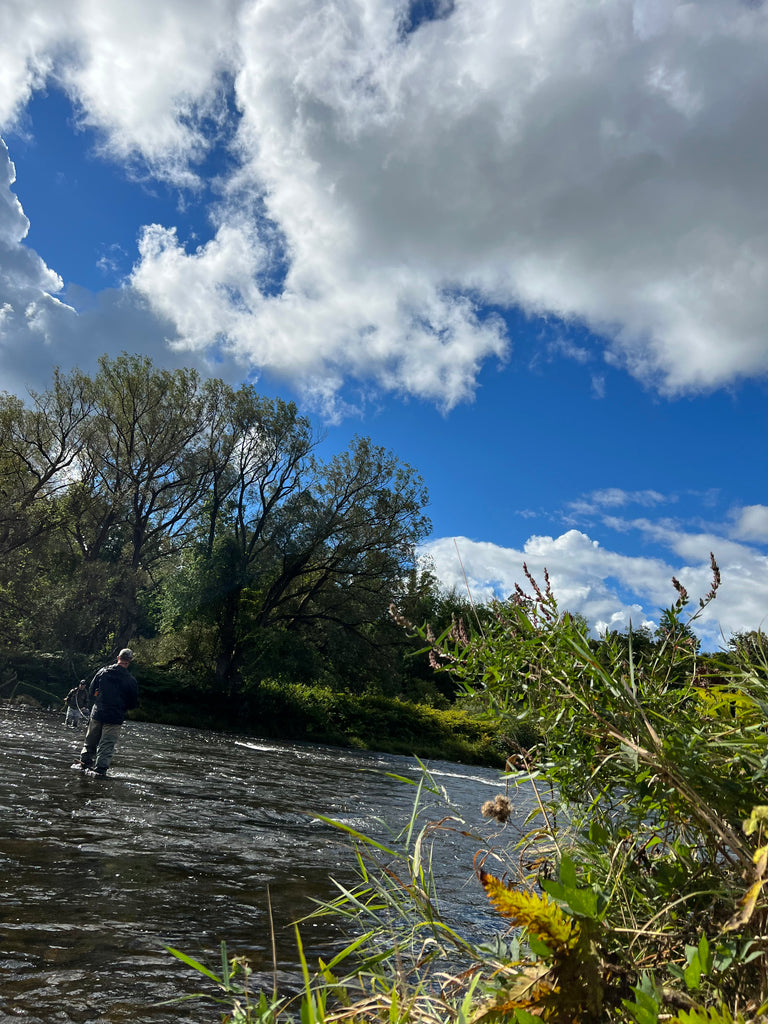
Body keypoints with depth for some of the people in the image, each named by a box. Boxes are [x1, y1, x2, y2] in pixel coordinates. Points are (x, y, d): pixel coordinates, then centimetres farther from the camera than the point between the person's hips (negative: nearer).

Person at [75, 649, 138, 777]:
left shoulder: (103, 672, -3)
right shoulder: (131, 681, -11)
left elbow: (91, 691, 5)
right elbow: (133, 703, -4)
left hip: (97, 714, 3)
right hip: (115, 718, -3)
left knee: (90, 741, 21)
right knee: (107, 745, 4)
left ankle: (84, 763, 31)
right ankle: (100, 769, -1)